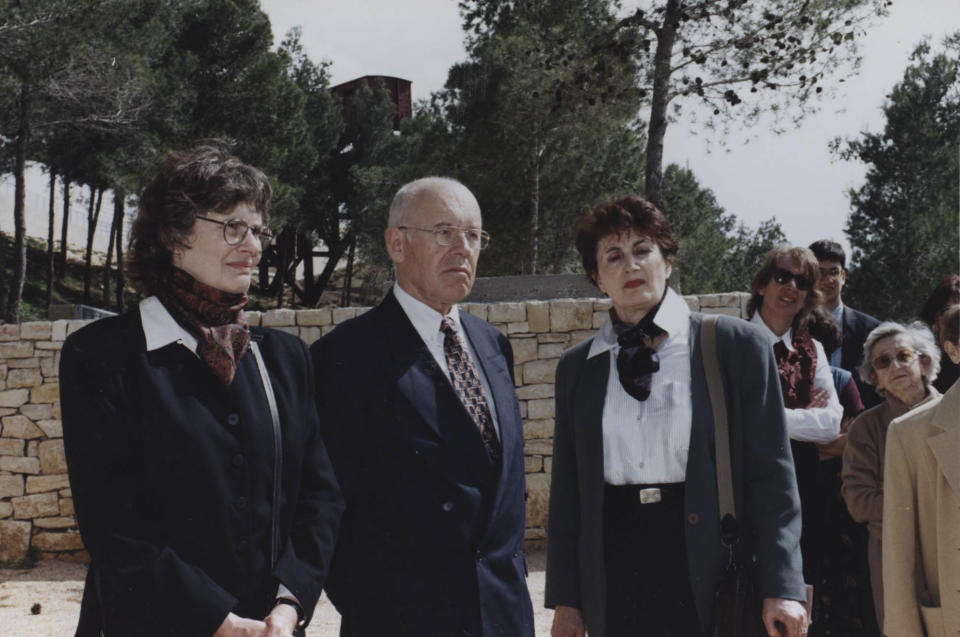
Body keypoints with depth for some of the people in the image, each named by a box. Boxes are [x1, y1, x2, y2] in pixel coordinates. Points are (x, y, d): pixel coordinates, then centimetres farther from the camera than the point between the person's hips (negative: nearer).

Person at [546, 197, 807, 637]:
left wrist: (781, 588, -9)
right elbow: (567, 486, 11)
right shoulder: (577, 368, 10)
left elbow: (771, 474, -2)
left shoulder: (737, 347, 0)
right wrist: (564, 598, 7)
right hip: (614, 580, 3)